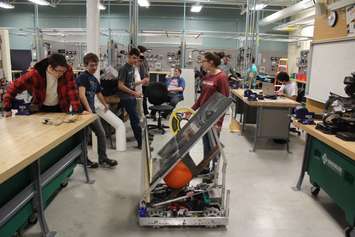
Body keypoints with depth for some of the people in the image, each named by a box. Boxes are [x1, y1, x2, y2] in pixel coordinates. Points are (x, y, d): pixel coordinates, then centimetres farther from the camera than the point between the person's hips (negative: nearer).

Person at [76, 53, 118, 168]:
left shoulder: (94, 79, 15)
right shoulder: (82, 77, -11)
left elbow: (98, 93, 32)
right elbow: (81, 95, -25)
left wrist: (105, 104, 44)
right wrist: (88, 109, -32)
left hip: (91, 111, 9)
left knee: (101, 133, 8)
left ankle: (103, 159, 17)